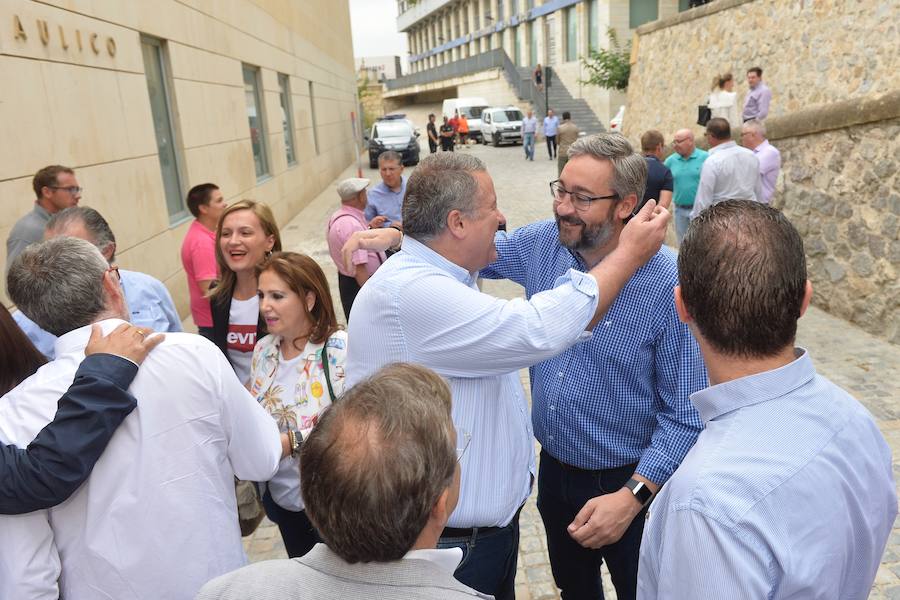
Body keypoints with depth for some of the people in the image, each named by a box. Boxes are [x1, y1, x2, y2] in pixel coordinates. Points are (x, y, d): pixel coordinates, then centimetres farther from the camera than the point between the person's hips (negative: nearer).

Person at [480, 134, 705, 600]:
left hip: (628, 484, -4)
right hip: (554, 469, 5)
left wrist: (632, 496, -28)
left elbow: (686, 416, -21)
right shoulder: (541, 243, -10)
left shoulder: (671, 285, -25)